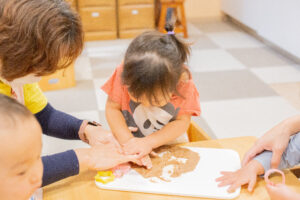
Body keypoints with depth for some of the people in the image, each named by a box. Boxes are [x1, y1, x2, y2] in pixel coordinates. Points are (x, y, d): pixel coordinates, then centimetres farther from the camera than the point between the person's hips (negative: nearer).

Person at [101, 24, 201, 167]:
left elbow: (182, 121, -14)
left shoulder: (183, 83, -21)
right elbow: (112, 108, -11)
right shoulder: (124, 76, -20)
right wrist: (127, 141, -23)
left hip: (170, 147, 0)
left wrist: (149, 142, -24)